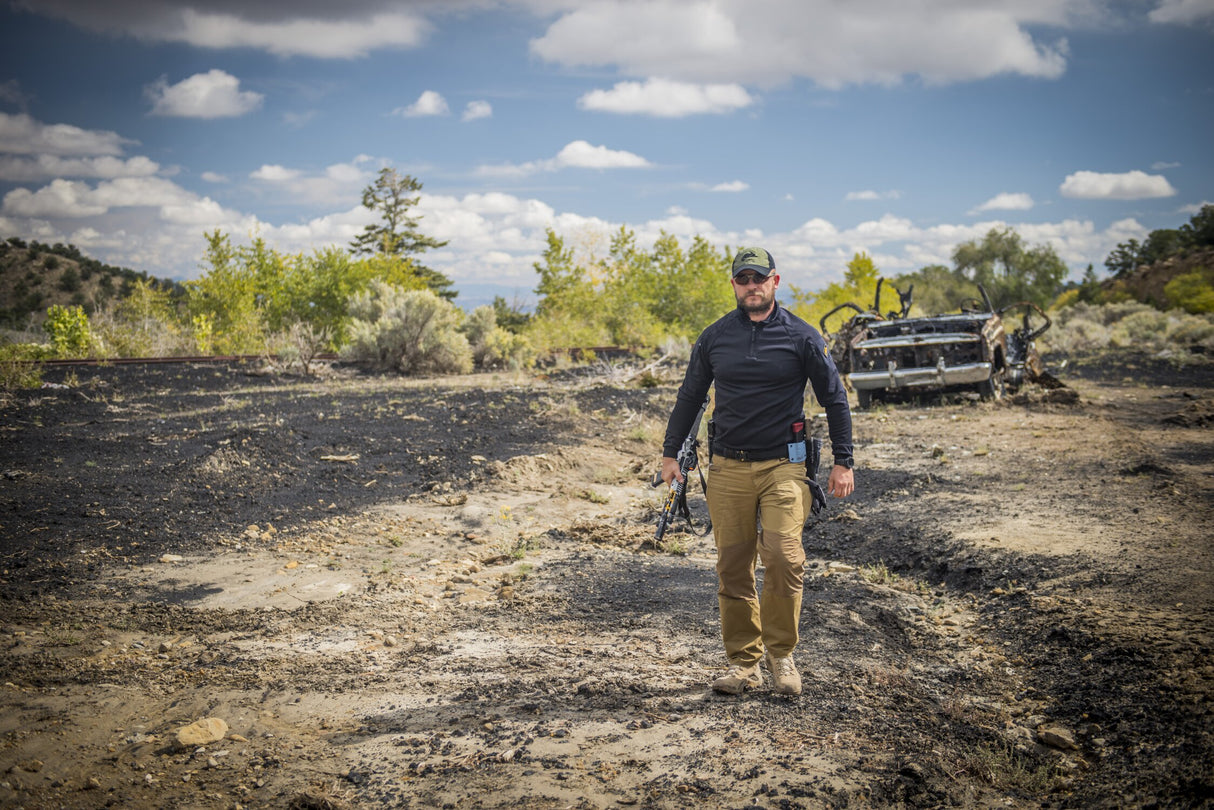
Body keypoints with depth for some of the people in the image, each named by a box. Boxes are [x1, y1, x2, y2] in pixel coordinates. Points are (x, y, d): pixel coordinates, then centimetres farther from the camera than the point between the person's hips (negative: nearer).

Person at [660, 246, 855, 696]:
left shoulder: (801, 337, 1)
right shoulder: (714, 338, 7)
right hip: (728, 468, 2)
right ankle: (743, 661, 14)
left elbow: (834, 399, 6)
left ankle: (780, 653, 5)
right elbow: (689, 397, 17)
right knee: (733, 566, 3)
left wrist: (842, 462, 3)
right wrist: (671, 453, 16)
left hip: (783, 465, -2)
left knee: (784, 558, -14)